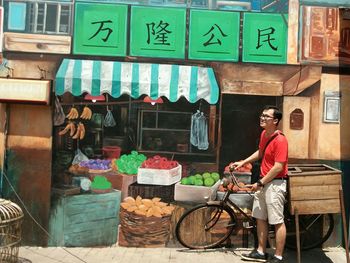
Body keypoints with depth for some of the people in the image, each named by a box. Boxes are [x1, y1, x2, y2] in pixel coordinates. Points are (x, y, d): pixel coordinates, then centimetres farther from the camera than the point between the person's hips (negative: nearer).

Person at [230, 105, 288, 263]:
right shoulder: (264, 134, 8)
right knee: (260, 218, 14)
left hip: (275, 183, -9)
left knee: (277, 222, -1)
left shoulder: (280, 140, -19)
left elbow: (278, 167, -23)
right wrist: (243, 162, 18)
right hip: (263, 181, 10)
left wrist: (260, 183, -18)